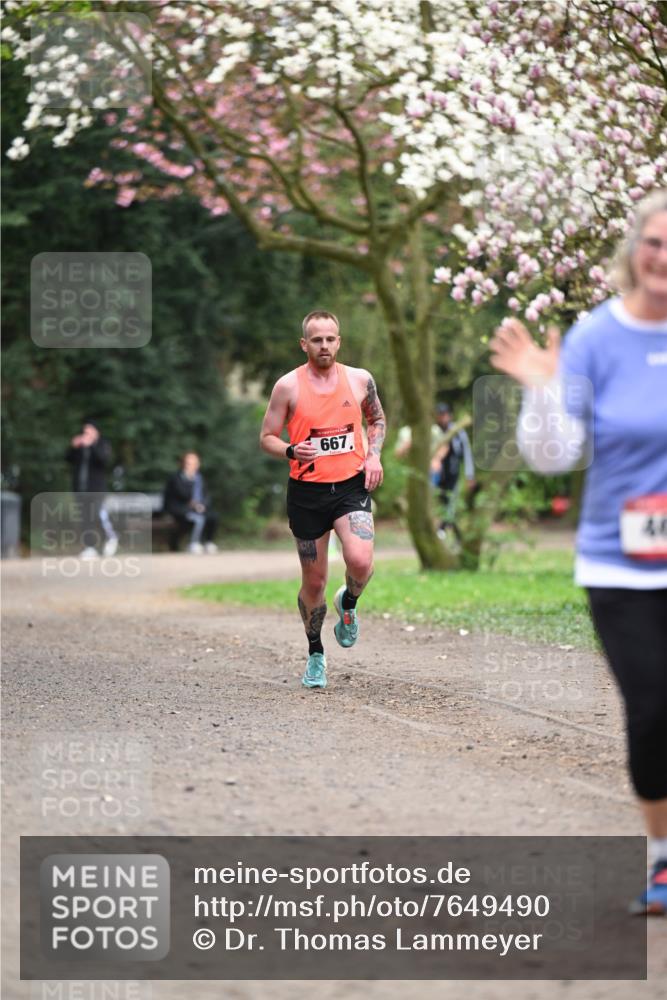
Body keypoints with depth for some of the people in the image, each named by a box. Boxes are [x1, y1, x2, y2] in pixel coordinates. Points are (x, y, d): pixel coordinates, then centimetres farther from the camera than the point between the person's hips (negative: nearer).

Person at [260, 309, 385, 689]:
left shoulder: (360, 380, 2)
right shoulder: (289, 386, -5)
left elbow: (377, 420, 20)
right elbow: (267, 437, 1)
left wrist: (374, 456, 2)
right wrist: (291, 451, -20)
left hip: (351, 485, 1)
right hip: (307, 491, 0)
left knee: (361, 561, -24)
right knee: (314, 582, 6)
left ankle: (348, 604, 11)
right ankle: (316, 655, 28)